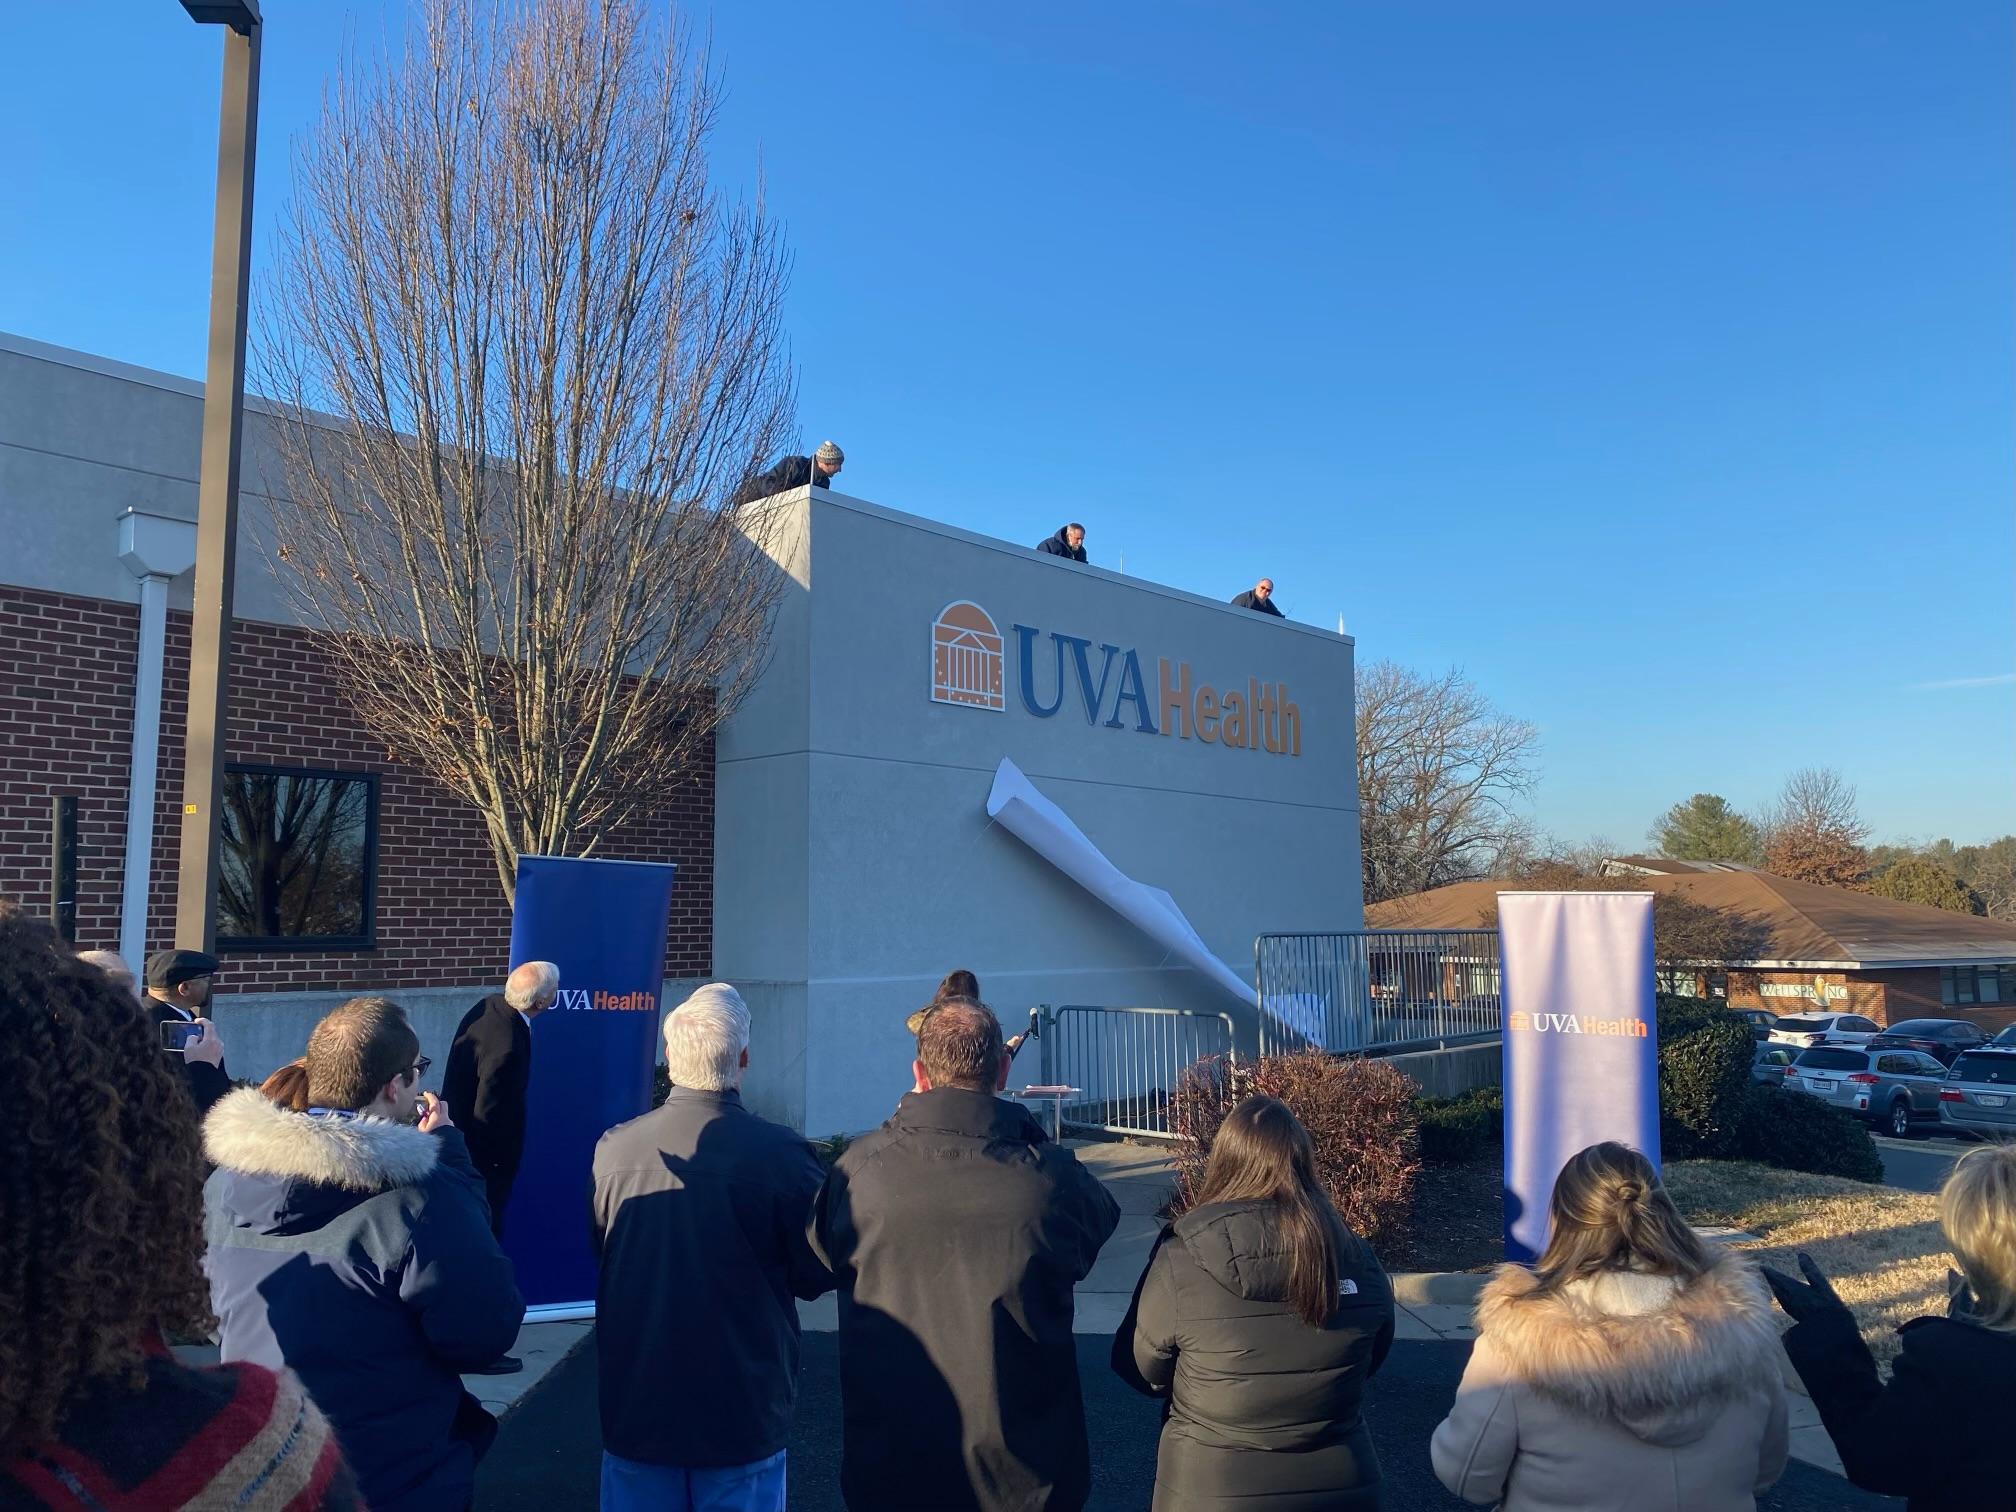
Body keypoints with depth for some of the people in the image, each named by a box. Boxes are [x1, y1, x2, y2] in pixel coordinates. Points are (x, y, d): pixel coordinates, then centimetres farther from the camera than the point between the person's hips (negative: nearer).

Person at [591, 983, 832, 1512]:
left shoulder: (612, 1149, -13)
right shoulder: (781, 1153, -21)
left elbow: (590, 1256, 4)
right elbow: (818, 1278, -8)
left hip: (635, 1412, 2)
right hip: (744, 1418, -2)